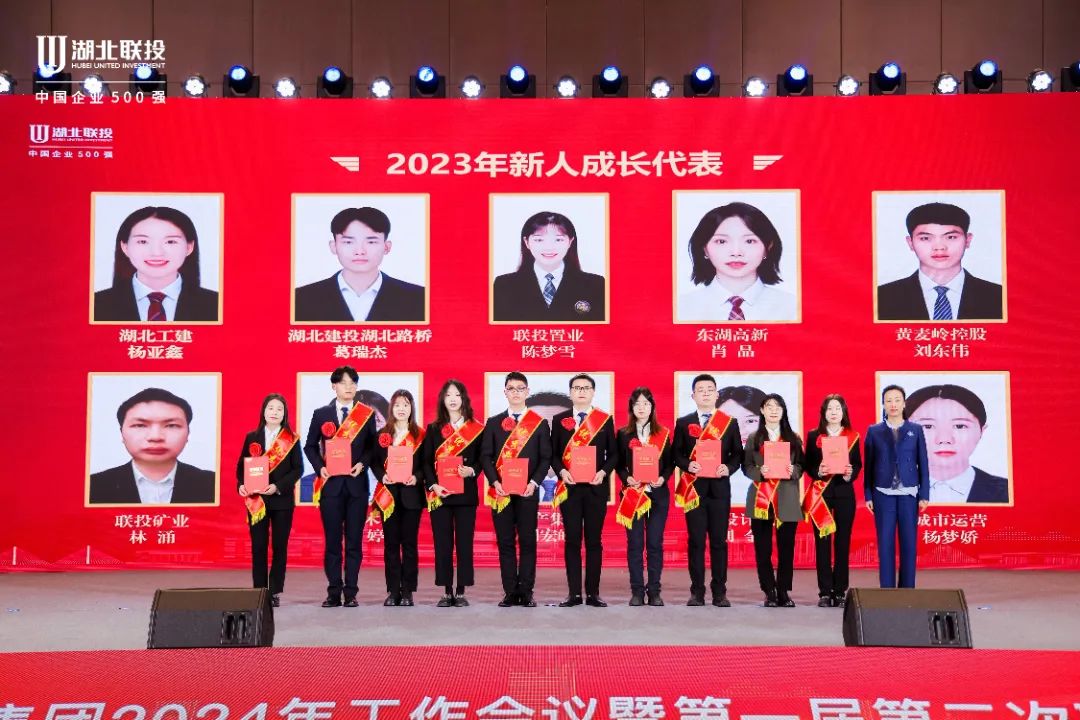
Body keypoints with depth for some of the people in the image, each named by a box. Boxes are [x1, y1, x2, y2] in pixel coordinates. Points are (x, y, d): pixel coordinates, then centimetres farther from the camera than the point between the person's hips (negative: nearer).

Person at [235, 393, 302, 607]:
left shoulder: (291, 439, 1)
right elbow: (241, 465, 8)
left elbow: (297, 468, -3)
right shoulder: (251, 437, 8)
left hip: (282, 499, -1)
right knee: (258, 546, 2)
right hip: (256, 500, 1)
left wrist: (278, 486, -15)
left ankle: (275, 592, 9)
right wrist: (241, 485, -11)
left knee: (279, 546, 3)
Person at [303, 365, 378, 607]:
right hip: (331, 484, 0)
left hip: (357, 484, 0)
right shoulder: (321, 414, 7)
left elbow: (372, 446, 7)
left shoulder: (367, 414, 6)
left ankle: (351, 592, 7)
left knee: (354, 541, 2)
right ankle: (334, 592, 8)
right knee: (332, 540, 3)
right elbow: (310, 446, 11)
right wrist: (320, 467, -5)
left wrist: (362, 463, -10)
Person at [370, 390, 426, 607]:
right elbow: (374, 462, 7)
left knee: (409, 543, 1)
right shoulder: (383, 435, 9)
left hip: (411, 494, -2)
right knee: (390, 544, 4)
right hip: (388, 494, 2)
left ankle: (407, 591, 6)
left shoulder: (420, 435, 3)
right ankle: (393, 591, 9)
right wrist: (382, 476, -11)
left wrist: (416, 477, -16)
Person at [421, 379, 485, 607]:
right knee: (442, 543, 1)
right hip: (439, 494, 1)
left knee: (464, 543, -1)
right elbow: (426, 462, 5)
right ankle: (447, 592, 7)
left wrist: (472, 471, -15)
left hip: (466, 493, -1)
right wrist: (433, 485, -10)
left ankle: (461, 591, 6)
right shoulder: (434, 429, 10)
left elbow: (481, 458, 6)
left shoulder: (476, 428, 7)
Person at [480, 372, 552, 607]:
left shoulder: (540, 423, 7)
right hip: (500, 491, 1)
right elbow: (486, 456, 5)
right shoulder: (493, 423, 10)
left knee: (527, 542, 0)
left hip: (527, 491, -1)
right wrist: (495, 482, -9)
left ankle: (526, 592, 6)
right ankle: (510, 592, 7)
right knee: (505, 543, 3)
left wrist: (534, 482, -11)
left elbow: (546, 457, 3)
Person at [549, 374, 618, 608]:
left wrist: (603, 472, -11)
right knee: (572, 540, 2)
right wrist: (561, 471, -10)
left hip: (596, 487, 0)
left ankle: (593, 593, 8)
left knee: (594, 540, 3)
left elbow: (613, 453, 6)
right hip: (569, 487, 0)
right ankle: (574, 593, 6)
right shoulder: (559, 420, 8)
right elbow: (553, 454, 7)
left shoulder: (605, 420, 7)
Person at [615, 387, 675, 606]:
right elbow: (619, 464, 6)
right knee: (635, 543, 0)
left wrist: (663, 478, -10)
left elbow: (670, 463, 8)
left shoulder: (663, 434, 8)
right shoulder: (624, 434, 6)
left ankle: (654, 591, 7)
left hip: (658, 493, 0)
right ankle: (637, 591, 5)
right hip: (633, 493, 0)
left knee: (655, 543, 1)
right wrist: (627, 478, -12)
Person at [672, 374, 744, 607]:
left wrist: (729, 468, -11)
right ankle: (697, 592, 6)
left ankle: (719, 592, 8)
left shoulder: (730, 423, 9)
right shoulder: (683, 423, 8)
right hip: (694, 488, 0)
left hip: (719, 487, 0)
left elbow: (738, 453, 8)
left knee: (719, 541, 2)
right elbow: (676, 453, 6)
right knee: (696, 541, 1)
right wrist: (688, 465, -13)